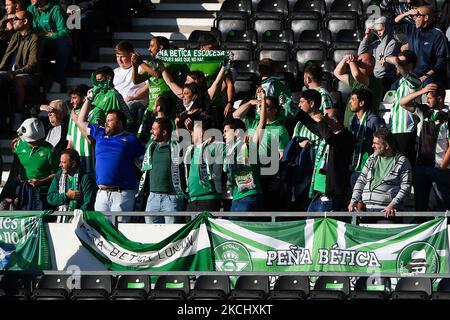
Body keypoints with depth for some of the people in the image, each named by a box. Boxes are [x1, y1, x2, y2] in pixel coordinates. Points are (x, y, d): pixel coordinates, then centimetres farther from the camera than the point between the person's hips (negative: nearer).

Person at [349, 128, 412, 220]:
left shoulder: (402, 161, 2)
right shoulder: (372, 159, 19)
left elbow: (406, 188, -5)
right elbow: (361, 180, 21)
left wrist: (393, 205, -16)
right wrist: (353, 201, 7)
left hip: (385, 210, -5)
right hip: (367, 210, 5)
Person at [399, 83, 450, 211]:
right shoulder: (424, 111, 10)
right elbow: (403, 103, 9)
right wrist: (421, 91, -3)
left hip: (439, 168, -6)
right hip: (421, 166, 6)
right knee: (420, 203, 11)